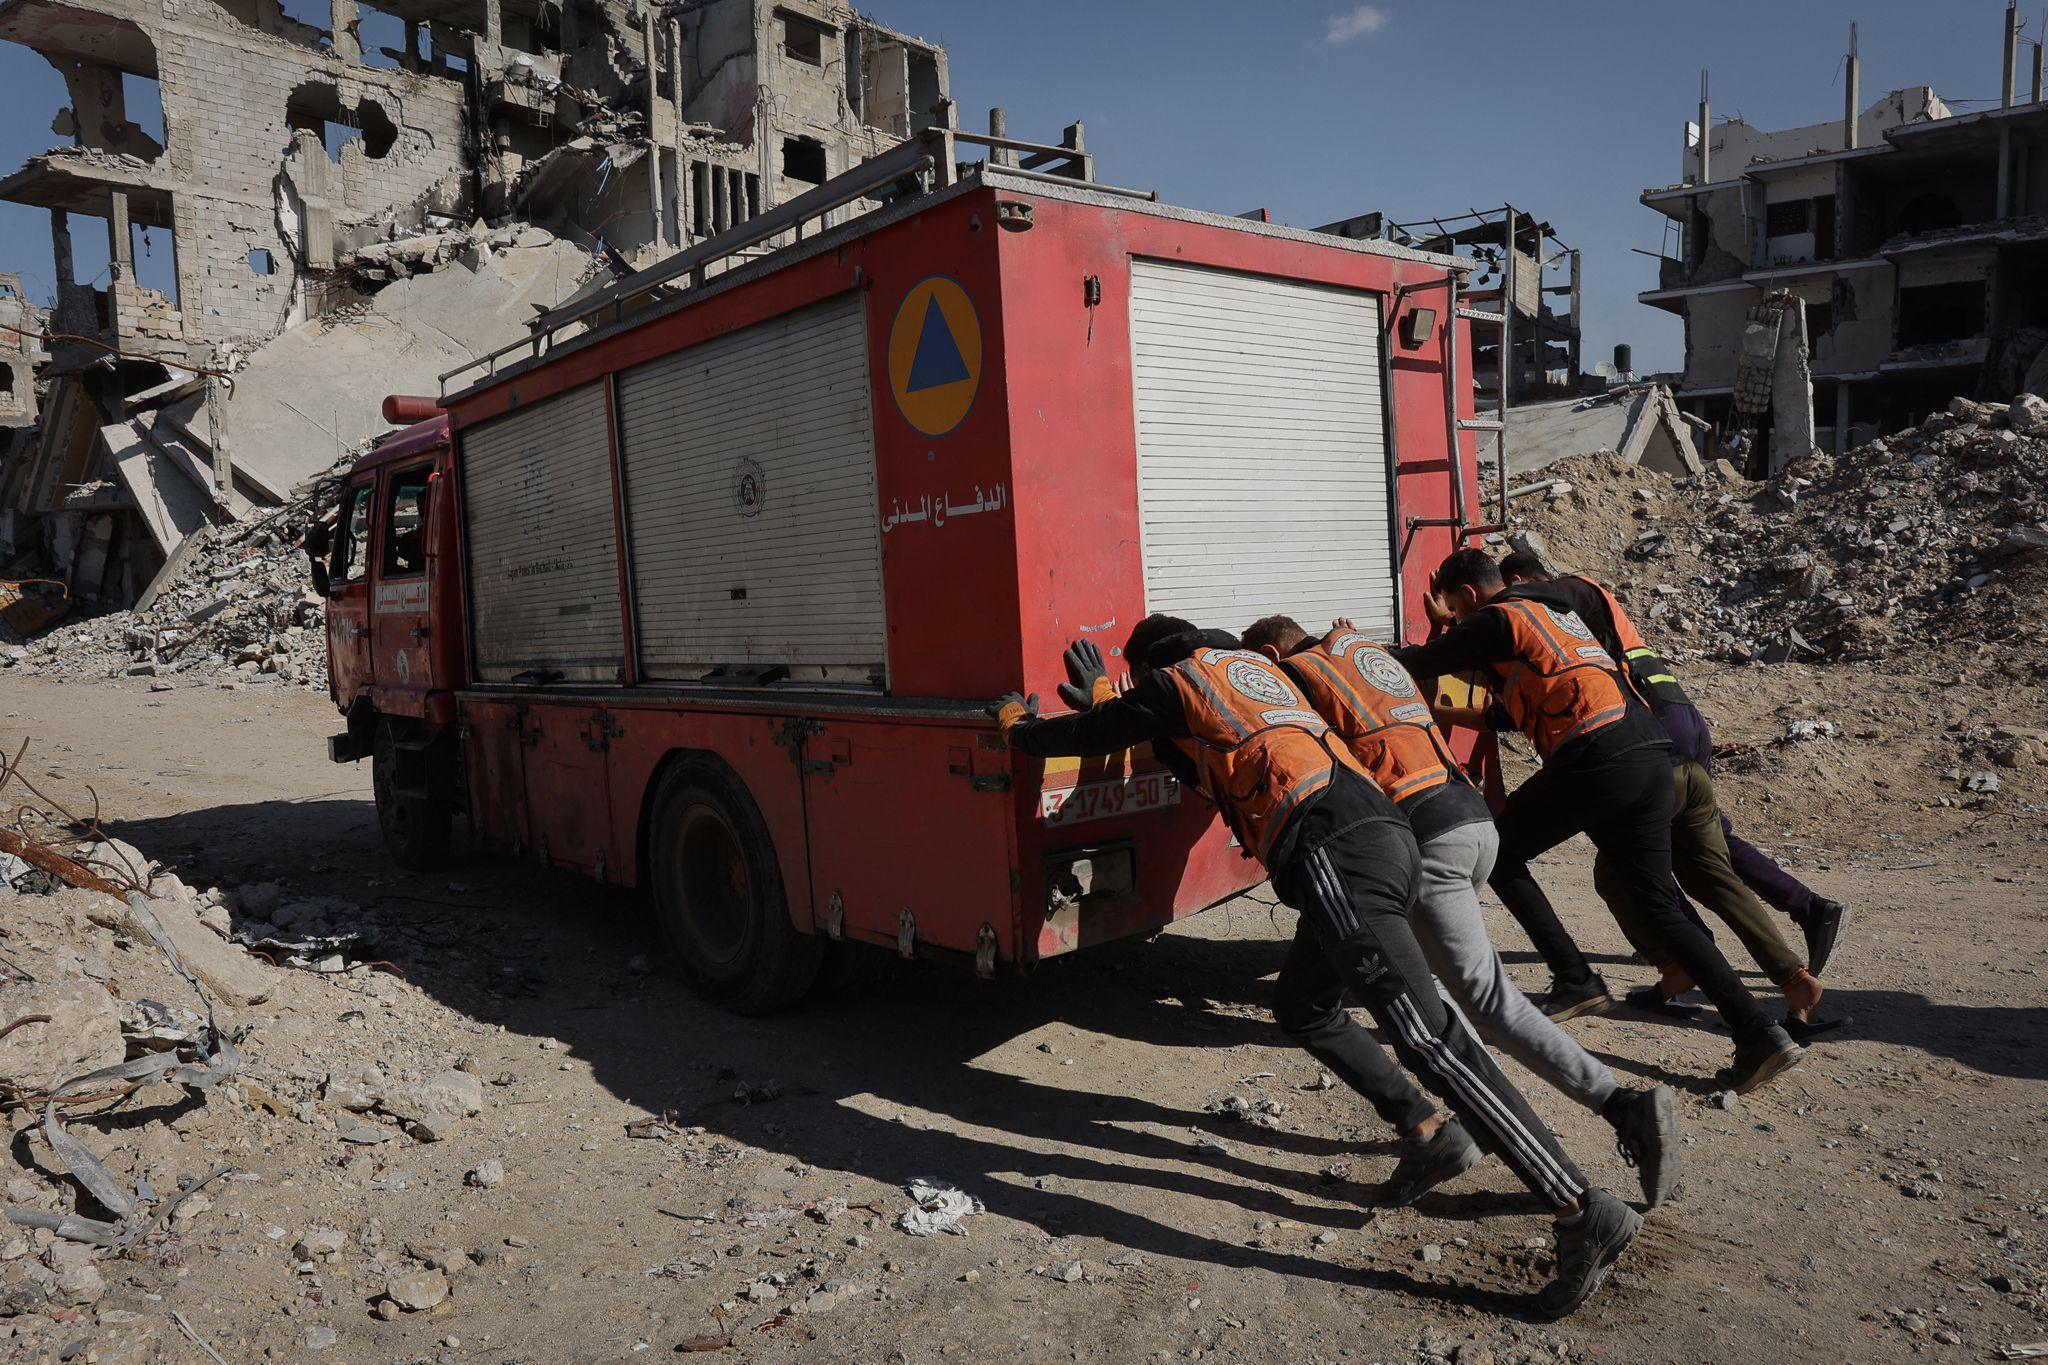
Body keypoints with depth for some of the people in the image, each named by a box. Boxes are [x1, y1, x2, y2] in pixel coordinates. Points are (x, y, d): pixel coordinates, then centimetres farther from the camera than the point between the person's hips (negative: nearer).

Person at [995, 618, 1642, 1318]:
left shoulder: (1173, 680, 12)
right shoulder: (1256, 665, 34)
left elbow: (1087, 736, 21)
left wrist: (1019, 725, 41)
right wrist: (1102, 694, 60)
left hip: (1332, 849, -9)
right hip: (1385, 835, 9)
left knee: (1427, 1036, -15)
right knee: (1302, 1005, 24)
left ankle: (1583, 1211, -19)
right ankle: (1430, 1134, 17)